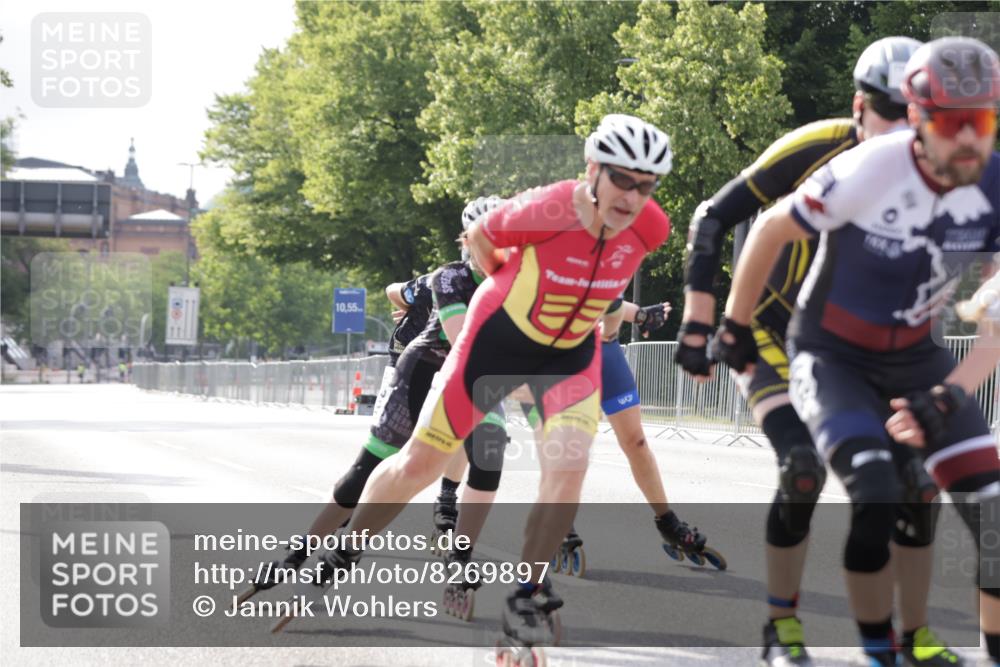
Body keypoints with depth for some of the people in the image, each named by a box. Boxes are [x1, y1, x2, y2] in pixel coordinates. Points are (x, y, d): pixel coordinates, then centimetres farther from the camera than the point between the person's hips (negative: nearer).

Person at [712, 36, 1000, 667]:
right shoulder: (870, 172, -28)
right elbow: (772, 229, -12)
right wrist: (736, 327, 0)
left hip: (916, 356, 4)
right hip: (833, 354, -4)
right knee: (876, 498, -24)